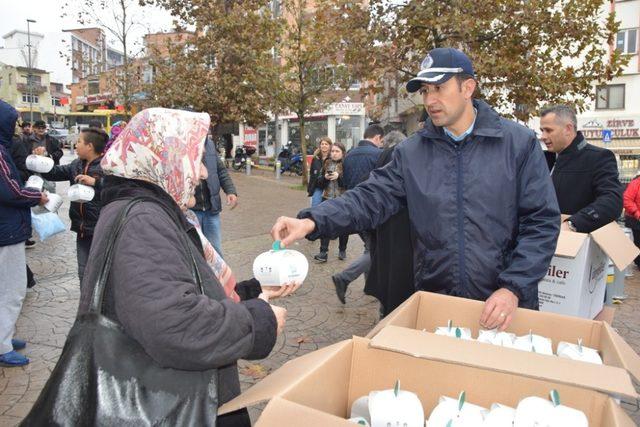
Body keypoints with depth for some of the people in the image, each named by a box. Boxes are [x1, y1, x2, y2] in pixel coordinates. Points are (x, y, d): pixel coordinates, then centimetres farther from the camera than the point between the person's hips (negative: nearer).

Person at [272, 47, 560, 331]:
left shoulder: (519, 144, -5)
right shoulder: (411, 152, 0)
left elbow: (542, 222, -7)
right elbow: (372, 197, -8)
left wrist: (514, 288, -17)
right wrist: (312, 222, -24)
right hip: (433, 303, 2)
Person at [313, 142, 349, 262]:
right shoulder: (327, 164, 9)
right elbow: (319, 183, 10)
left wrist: (339, 177, -22)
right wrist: (325, 177, -10)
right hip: (327, 199, 3)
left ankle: (342, 250, 24)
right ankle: (323, 252, 2)